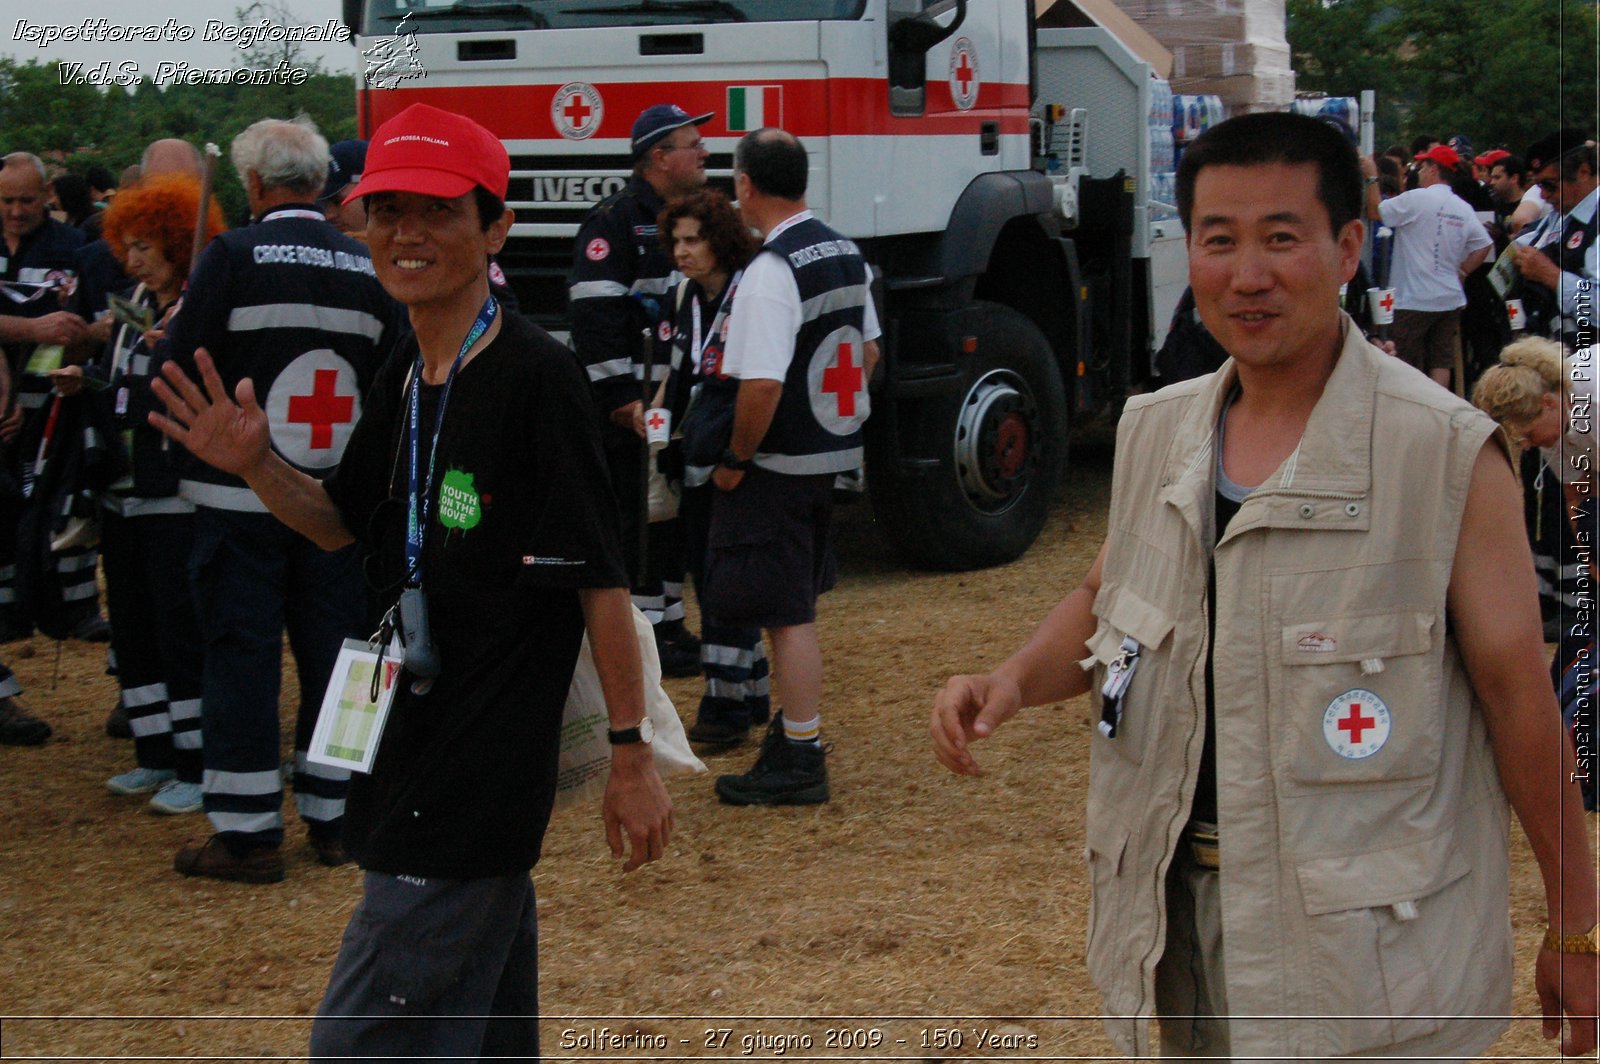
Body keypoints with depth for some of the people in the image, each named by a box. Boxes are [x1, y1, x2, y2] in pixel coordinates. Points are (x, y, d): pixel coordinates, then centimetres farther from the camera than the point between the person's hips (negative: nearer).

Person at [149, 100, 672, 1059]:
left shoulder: (535, 375, -16)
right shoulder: (405, 378, 9)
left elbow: (600, 578, -15)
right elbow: (346, 526, 20)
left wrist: (631, 753, -14)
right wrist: (257, 466, 1)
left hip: (489, 757, -8)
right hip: (415, 743, 8)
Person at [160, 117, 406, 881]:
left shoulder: (232, 257, -11)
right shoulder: (368, 266, 1)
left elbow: (182, 370, -13)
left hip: (243, 494, -4)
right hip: (342, 495, 4)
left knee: (242, 654, 3)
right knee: (333, 649, 12)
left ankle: (249, 832, 6)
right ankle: (335, 817, 19)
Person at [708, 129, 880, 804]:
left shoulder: (770, 271, -21)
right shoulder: (845, 253, 8)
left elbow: (761, 385, -26)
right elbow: (868, 353, 17)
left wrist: (736, 459, -14)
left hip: (778, 464, -9)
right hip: (831, 455, 9)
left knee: (787, 613, -2)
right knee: (795, 606, 20)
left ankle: (801, 761, 3)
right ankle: (798, 730, 32)